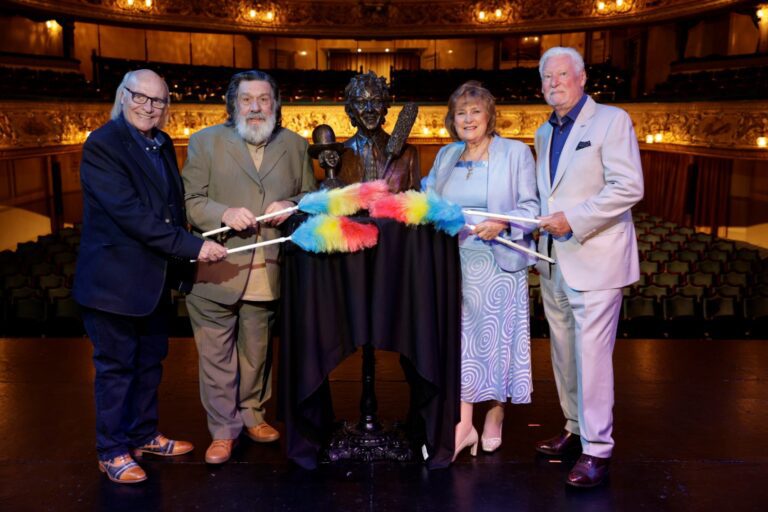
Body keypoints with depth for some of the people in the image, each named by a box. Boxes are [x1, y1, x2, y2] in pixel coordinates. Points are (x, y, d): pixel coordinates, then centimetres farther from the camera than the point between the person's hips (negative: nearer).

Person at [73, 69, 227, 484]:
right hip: (115, 280, -7)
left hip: (155, 278, 8)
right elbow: (130, 213, -25)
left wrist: (179, 263, 5)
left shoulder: (162, 143, 8)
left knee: (150, 362, 19)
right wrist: (192, 247, -27)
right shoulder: (102, 145, -16)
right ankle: (112, 452, 21)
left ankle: (145, 435, 35)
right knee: (116, 368, 5)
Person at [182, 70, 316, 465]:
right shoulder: (205, 141, 2)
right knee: (216, 356, 4)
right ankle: (223, 430, 18)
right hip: (216, 272, -2)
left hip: (268, 275, 3)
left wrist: (292, 206, -7)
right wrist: (224, 213, -20)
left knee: (257, 354, 16)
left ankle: (251, 414, 35)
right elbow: (189, 201, -2)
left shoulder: (294, 145, 10)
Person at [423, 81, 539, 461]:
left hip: (498, 262, -3)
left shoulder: (515, 152, 1)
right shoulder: (445, 157, 15)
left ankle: (494, 420, 22)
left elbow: (531, 207, -4)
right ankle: (463, 425, 6)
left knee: (497, 337, 4)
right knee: (458, 337, 0)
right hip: (455, 261, 3)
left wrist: (502, 224, -21)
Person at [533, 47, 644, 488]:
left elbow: (629, 187, -14)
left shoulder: (612, 121, -5)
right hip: (554, 261, 7)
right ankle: (576, 430, 27)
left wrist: (573, 219, -19)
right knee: (564, 353, 13)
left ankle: (597, 451, 2)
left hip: (595, 259, -7)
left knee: (592, 355, -7)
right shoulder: (545, 132, 17)